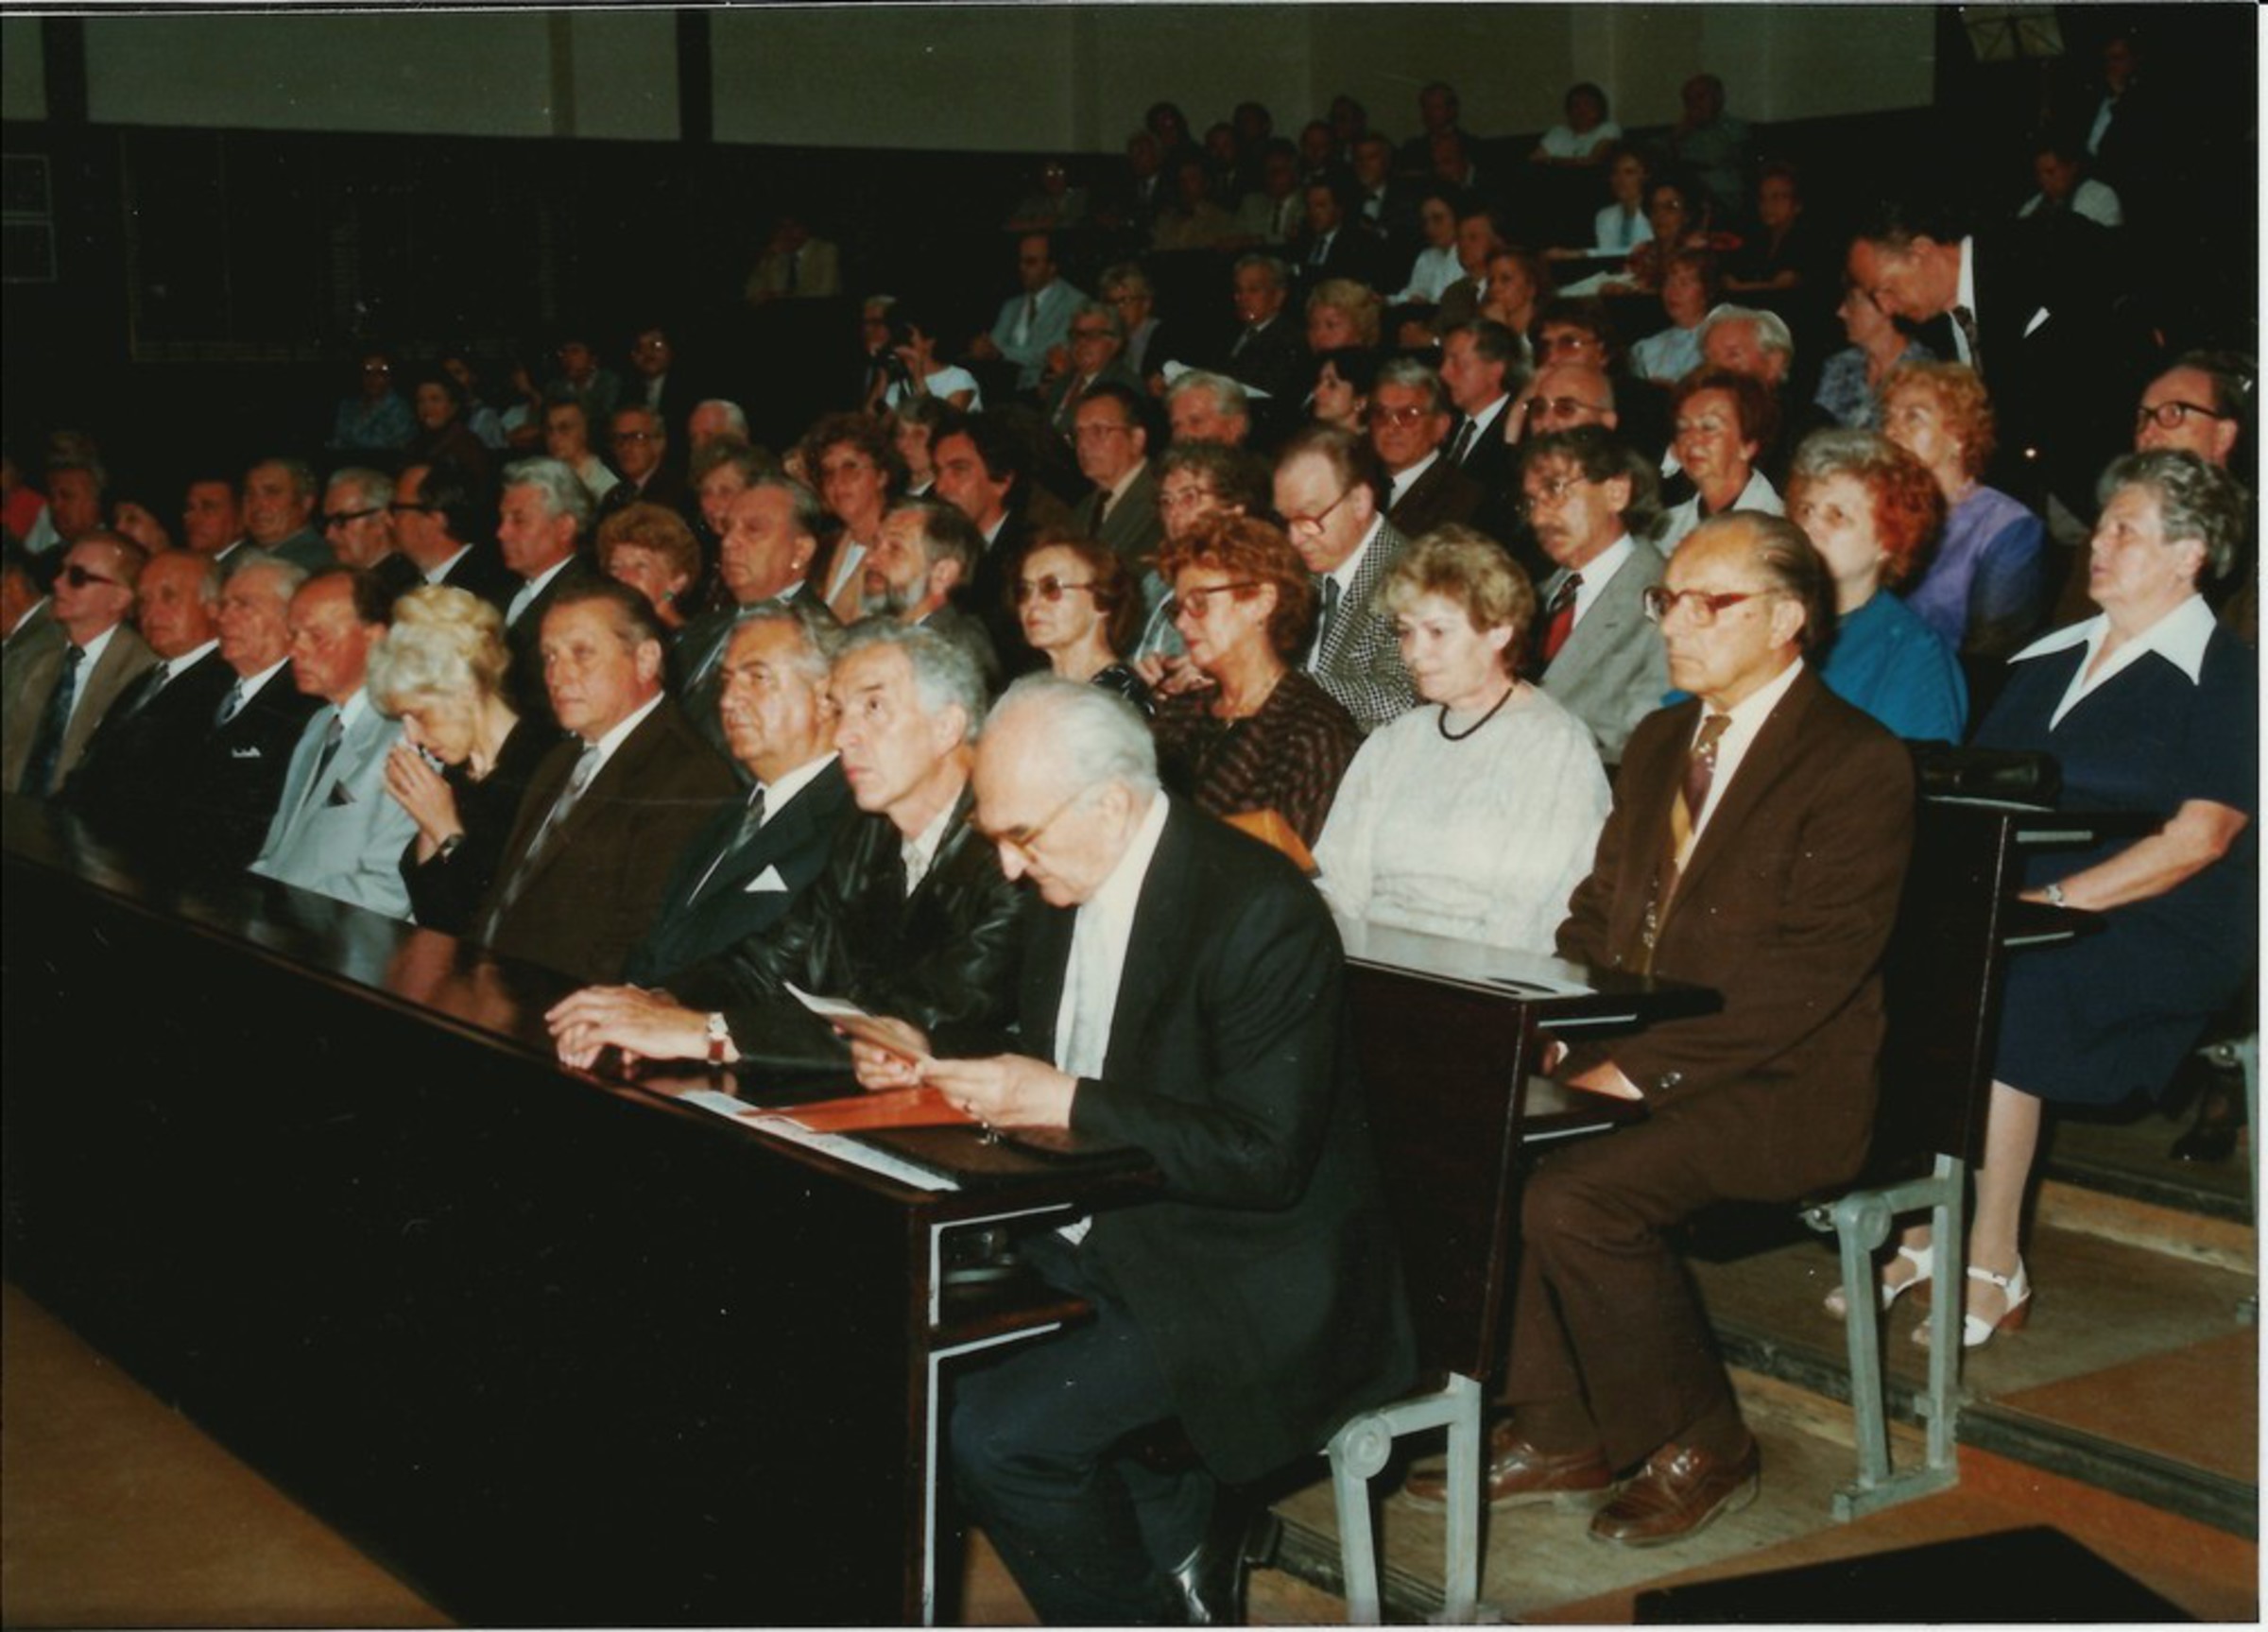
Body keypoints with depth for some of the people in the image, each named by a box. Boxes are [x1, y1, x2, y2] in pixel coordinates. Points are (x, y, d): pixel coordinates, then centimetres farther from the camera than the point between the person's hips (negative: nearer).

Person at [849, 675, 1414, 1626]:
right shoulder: (1070, 886, 6)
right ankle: (1175, 1539, 8)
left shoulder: (1260, 911, -20)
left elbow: (1267, 1159, -24)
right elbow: (1045, 1062, 20)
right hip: (1102, 1242, 9)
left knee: (992, 1432, -22)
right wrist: (933, 1055, 1)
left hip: (1243, 1287, -9)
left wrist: (1067, 1103, -26)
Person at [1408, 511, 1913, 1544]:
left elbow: (1808, 971, -19)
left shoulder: (1857, 764, -11)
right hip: (1635, 1060, 8)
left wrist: (1642, 1069, -22)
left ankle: (1697, 1449, -4)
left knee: (1572, 1197, -28)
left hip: (1781, 1091, -8)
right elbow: (1598, 910, 17)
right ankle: (1557, 1434, -2)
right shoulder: (1658, 742, 15)